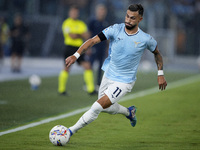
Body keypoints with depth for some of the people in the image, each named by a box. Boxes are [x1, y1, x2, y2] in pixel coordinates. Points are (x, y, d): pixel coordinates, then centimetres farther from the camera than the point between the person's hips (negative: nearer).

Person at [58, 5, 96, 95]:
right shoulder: (67, 23, -4)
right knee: (67, 68, -6)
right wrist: (81, 35, -1)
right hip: (70, 47, -5)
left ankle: (91, 89, -3)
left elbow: (87, 36, 2)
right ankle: (61, 89, 9)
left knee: (87, 66, -5)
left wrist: (76, 34, -11)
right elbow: (71, 36, -15)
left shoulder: (81, 24, 13)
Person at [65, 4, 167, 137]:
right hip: (108, 75, 5)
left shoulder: (146, 39, -15)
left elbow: (157, 52, 7)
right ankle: (129, 112, 50)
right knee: (106, 108, 22)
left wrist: (160, 74, 4)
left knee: (98, 106, -15)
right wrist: (76, 55, -31)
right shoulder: (115, 29, -13)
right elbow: (93, 40, -18)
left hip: (124, 82, -5)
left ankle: (71, 131, -4)